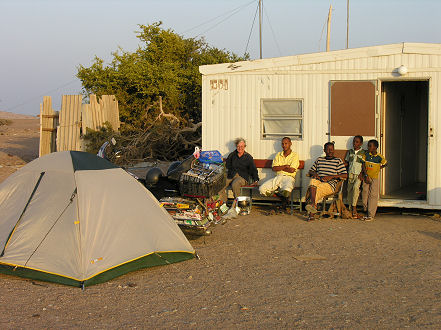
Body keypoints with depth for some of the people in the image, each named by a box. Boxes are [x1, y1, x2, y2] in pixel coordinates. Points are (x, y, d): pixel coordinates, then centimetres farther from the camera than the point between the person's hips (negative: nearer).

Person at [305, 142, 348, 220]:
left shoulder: (338, 161, 13)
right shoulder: (319, 160, 24)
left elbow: (345, 175, 4)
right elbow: (310, 171, 28)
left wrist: (331, 176, -8)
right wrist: (314, 173, 2)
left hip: (330, 184, -2)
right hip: (318, 180, 3)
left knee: (318, 190, -34)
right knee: (313, 181, -35)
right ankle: (313, 204, -51)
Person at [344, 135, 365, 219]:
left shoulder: (363, 153, 4)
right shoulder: (349, 152, 15)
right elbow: (346, 163, 22)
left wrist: (361, 173, -10)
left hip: (359, 175, -4)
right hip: (350, 174, 4)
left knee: (355, 187, -27)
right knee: (349, 190, 0)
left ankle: (354, 207, -23)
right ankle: (351, 210, 7)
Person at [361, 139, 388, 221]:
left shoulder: (379, 157, -8)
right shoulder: (366, 154, -2)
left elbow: (385, 163, 11)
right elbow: (363, 165, -1)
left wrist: (379, 168, 1)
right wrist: (366, 176, -9)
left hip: (374, 178, -3)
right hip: (366, 178, 3)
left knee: (373, 196, -4)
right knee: (364, 196, 3)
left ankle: (371, 215, -1)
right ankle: (366, 213, 16)